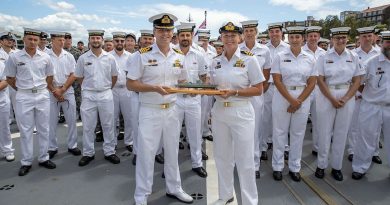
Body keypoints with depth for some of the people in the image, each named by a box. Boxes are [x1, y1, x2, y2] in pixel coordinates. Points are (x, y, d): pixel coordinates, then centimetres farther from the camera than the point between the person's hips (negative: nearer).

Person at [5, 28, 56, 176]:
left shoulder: (45, 57, 1)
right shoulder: (14, 57, -3)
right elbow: (9, 79, 6)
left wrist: (49, 90, 10)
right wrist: (22, 90, 8)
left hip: (43, 96, 2)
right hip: (23, 97, -1)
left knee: (43, 129, 9)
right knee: (25, 131, 6)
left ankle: (43, 158, 21)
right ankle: (26, 162, 17)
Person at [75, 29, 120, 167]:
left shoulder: (109, 58, 2)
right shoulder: (83, 58, 1)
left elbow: (114, 76, 11)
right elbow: (80, 77, 10)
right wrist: (89, 88, 11)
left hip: (106, 95, 0)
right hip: (88, 95, 0)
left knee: (108, 125, 6)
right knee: (88, 127, 6)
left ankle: (109, 152, 18)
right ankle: (88, 153, 19)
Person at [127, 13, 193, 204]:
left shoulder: (179, 56, 5)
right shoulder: (142, 55, -10)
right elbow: (130, 84, -9)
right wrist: (154, 88, -22)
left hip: (171, 110, 5)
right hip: (149, 111, -4)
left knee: (172, 151, 17)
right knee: (146, 154, 4)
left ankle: (174, 188, 37)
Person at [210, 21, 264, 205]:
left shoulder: (249, 59, -5)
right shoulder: (215, 61, 8)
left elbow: (258, 90, -7)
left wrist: (234, 92, -18)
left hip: (241, 112, -4)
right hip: (219, 112, 5)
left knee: (245, 160, 3)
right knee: (222, 156, 15)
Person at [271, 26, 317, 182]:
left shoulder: (310, 58, 5)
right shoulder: (280, 56, -1)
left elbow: (312, 83, 2)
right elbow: (277, 80, -6)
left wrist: (299, 101, -9)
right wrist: (291, 100, -12)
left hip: (303, 98, 2)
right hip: (282, 97, -2)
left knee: (298, 134, 9)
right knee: (280, 132, 4)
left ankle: (294, 167, 24)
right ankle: (277, 167, 19)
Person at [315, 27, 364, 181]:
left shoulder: (353, 57, 5)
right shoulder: (324, 57, -1)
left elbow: (356, 81, 4)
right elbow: (320, 80, -5)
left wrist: (345, 99, -9)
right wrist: (332, 99, -11)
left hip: (347, 97, 2)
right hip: (327, 97, -2)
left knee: (341, 133, 7)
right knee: (325, 132, 3)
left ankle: (336, 167, 20)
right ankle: (321, 165, 17)